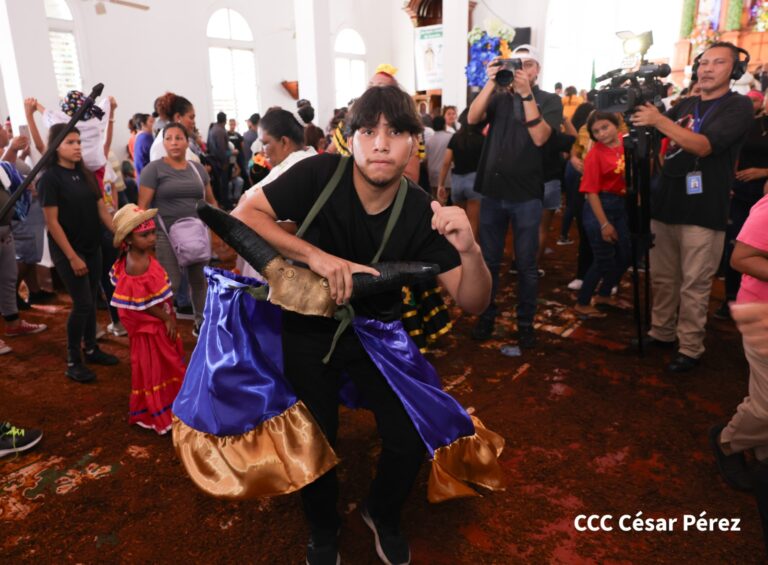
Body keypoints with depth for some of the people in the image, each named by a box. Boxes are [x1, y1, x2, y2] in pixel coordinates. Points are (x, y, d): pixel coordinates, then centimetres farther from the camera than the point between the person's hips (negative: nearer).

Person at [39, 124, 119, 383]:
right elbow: (52, 222, -14)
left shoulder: (87, 174, 7)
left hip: (93, 247, 6)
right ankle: (72, 361, 9)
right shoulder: (49, 178, -12)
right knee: (82, 304, -5)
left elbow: (102, 210, 8)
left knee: (91, 301, 12)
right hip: (67, 250, -6)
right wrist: (72, 257, -17)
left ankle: (91, 349, 27)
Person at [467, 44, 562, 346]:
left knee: (526, 264, 5)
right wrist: (491, 83, -16)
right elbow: (472, 118, -8)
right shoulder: (499, 97, 9)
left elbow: (539, 137, -14)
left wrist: (526, 93, -17)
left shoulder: (550, 100, 3)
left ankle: (525, 322, 19)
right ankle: (486, 315, 24)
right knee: (488, 260, 10)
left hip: (526, 196, -2)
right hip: (492, 192, 2)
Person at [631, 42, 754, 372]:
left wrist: (659, 120, -23)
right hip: (666, 206, 6)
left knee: (694, 287, -1)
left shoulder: (738, 107, -4)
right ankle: (661, 333, 26)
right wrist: (640, 103, -5)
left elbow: (703, 146, -19)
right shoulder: (684, 105, 16)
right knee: (662, 279, 12)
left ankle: (691, 349, 9)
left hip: (703, 213, -6)